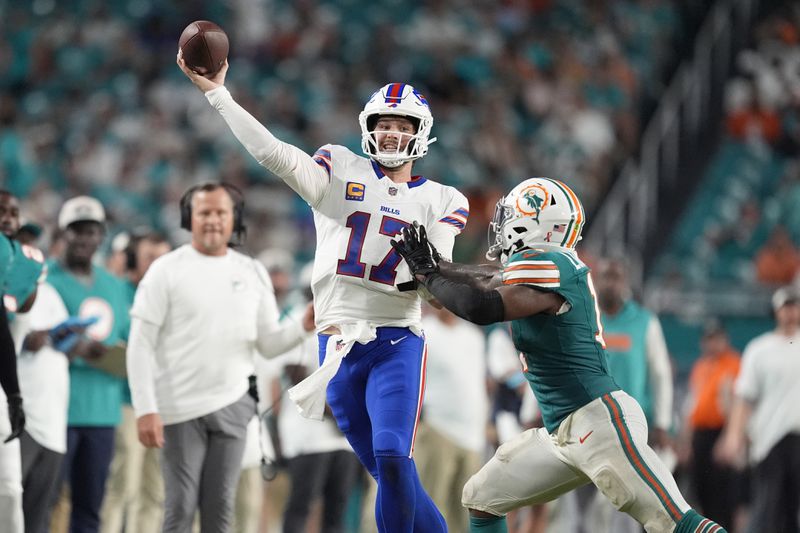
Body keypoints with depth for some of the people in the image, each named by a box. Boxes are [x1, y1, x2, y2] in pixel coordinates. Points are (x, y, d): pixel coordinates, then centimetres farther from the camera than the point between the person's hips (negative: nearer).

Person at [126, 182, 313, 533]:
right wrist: (145, 410, -14)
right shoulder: (167, 270, -3)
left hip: (232, 406, 4)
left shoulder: (252, 273, 8)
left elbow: (268, 345, 9)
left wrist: (304, 327, -11)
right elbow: (141, 345, -6)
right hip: (180, 409, -3)